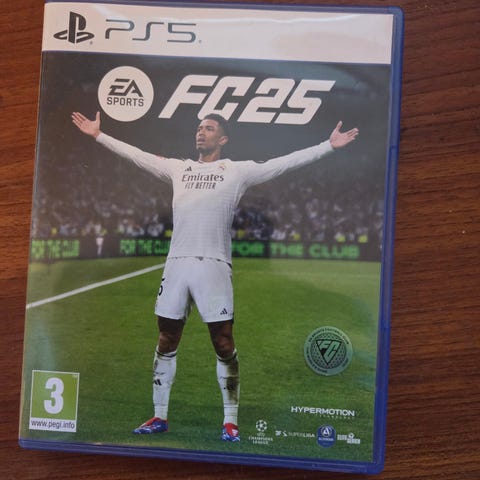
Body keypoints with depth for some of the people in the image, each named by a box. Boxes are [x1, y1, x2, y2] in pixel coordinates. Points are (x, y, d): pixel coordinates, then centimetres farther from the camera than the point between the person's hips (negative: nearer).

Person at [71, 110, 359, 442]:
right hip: (177, 264, 4)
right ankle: (160, 417, 22)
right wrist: (98, 135, 22)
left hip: (214, 266, -4)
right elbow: (136, 155, 21)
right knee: (166, 342, 9)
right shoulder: (178, 168, 16)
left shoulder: (238, 171, 4)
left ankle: (230, 421, 11)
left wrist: (329, 145, -7)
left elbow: (285, 163, -1)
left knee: (224, 345, -1)